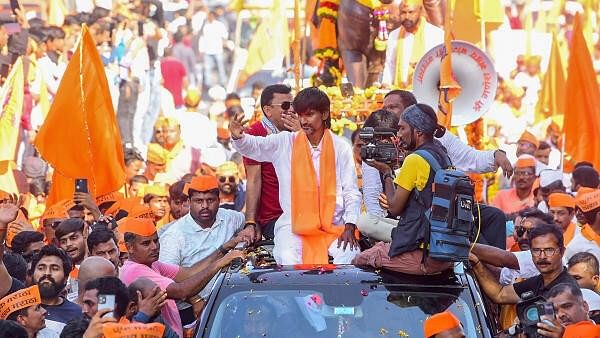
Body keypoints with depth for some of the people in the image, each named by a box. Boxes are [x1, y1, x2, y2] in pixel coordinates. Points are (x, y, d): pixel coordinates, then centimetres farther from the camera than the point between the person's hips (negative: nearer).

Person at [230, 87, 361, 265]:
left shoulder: (341, 148, 6)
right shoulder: (285, 143, 6)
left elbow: (351, 192, 5)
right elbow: (253, 146, -5)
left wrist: (349, 227, -8)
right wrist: (238, 136, -29)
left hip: (334, 225, 1)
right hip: (293, 224, 0)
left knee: (350, 254, -26)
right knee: (288, 258, -29)